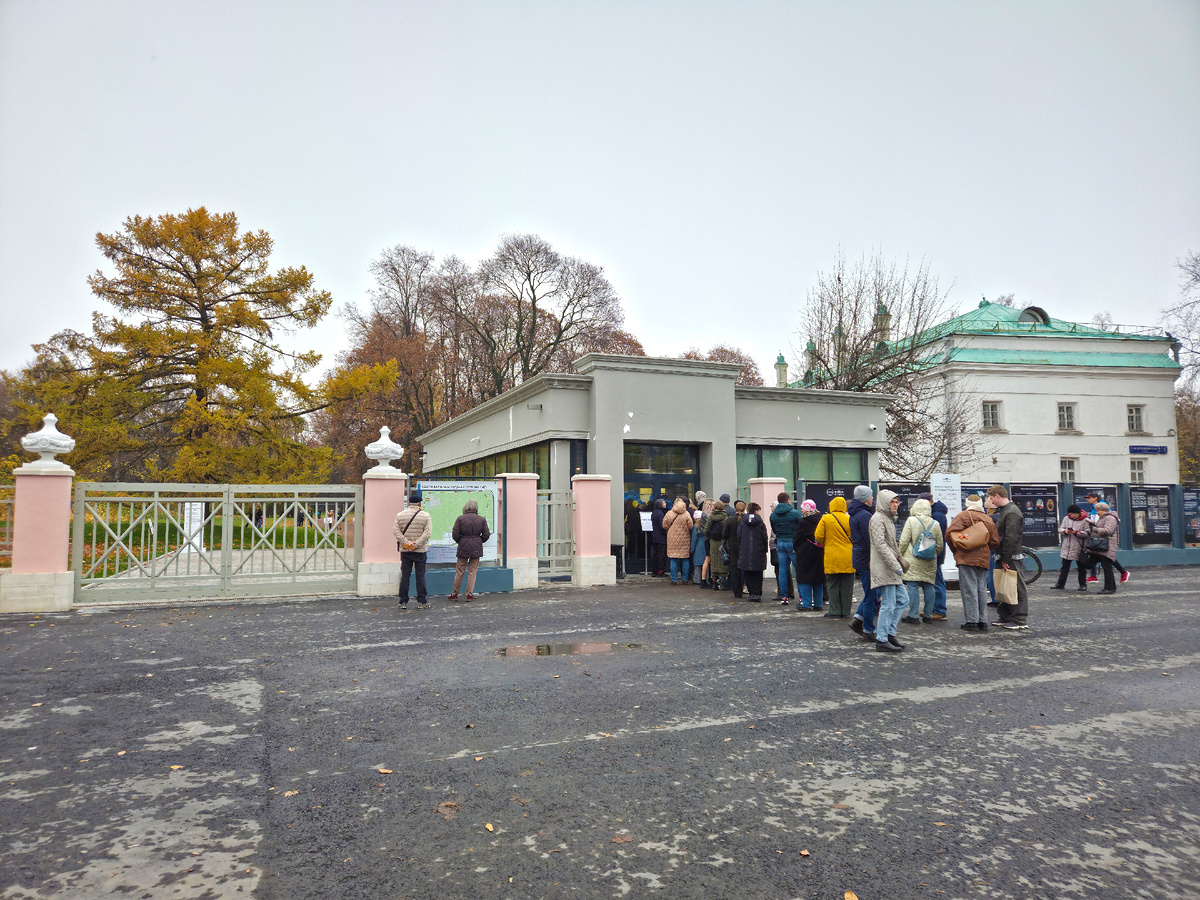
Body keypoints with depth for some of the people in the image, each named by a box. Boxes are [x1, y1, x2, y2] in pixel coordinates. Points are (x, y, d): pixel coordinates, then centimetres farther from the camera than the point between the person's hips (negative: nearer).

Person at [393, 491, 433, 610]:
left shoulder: (400, 515, 4)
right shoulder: (425, 516, -3)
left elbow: (396, 531, -4)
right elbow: (428, 533, -12)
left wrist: (406, 543, -9)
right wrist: (416, 545, -13)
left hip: (405, 551, 2)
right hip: (420, 551, -2)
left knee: (405, 575, 6)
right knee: (420, 575, 4)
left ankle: (403, 602, 8)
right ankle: (421, 602, 5)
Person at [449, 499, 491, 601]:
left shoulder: (460, 519, -5)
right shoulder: (482, 519, 0)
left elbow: (455, 534, -7)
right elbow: (486, 535, -1)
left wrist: (460, 542, 11)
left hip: (463, 547, -1)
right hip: (476, 548, 1)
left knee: (459, 571, 9)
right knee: (472, 572, 7)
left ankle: (455, 593, 17)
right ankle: (470, 594, 8)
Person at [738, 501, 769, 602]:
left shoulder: (742, 523, 2)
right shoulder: (761, 523, -4)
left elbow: (738, 537, 4)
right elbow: (765, 538, -3)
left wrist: (740, 550, 13)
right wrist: (765, 551, 8)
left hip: (745, 553, 1)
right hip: (758, 554, -1)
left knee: (748, 575, 6)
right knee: (758, 575, 7)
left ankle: (753, 593, 0)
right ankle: (758, 594, 3)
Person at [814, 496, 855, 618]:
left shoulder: (826, 519, -5)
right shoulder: (849, 519, 0)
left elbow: (819, 536, -5)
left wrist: (824, 544, 15)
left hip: (832, 557, -2)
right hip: (848, 558, 2)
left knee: (833, 585, 5)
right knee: (846, 586, 8)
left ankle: (835, 611, 4)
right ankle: (845, 611, 13)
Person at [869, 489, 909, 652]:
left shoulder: (889, 519, 20)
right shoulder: (878, 519, -13)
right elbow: (881, 545, -20)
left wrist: (900, 561, 21)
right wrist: (895, 565, -22)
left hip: (891, 569, 10)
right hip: (883, 568, -10)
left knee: (902, 600, 12)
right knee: (888, 605, -7)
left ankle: (889, 633, 19)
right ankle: (882, 640, 0)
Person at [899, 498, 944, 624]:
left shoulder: (911, 521, -6)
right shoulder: (935, 524, 6)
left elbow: (904, 541, -8)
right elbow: (940, 545, 10)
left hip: (913, 561, -4)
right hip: (930, 562, 4)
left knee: (913, 587, -3)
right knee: (928, 587, 9)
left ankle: (913, 615, -4)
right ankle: (928, 615, 14)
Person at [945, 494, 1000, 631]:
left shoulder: (963, 516, -4)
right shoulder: (988, 519, 12)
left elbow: (950, 533, -14)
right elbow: (995, 541, 11)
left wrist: (955, 550, 1)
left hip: (967, 558, -5)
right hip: (984, 560, 5)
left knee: (969, 590, -5)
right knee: (982, 590, 11)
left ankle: (971, 621, -7)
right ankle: (982, 622, 13)